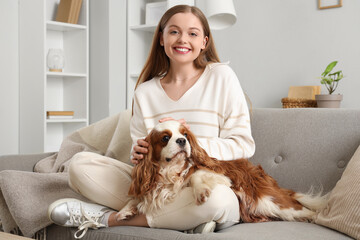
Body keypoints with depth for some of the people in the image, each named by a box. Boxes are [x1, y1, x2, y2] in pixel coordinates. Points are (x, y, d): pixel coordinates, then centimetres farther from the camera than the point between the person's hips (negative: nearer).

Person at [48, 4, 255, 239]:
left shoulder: (221, 76, -1)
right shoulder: (145, 92, 8)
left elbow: (243, 144, -5)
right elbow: (142, 155, 11)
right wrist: (140, 154, -14)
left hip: (209, 186, -3)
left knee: (217, 198, -41)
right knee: (81, 164, -12)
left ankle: (107, 217, -19)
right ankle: (180, 218, -19)